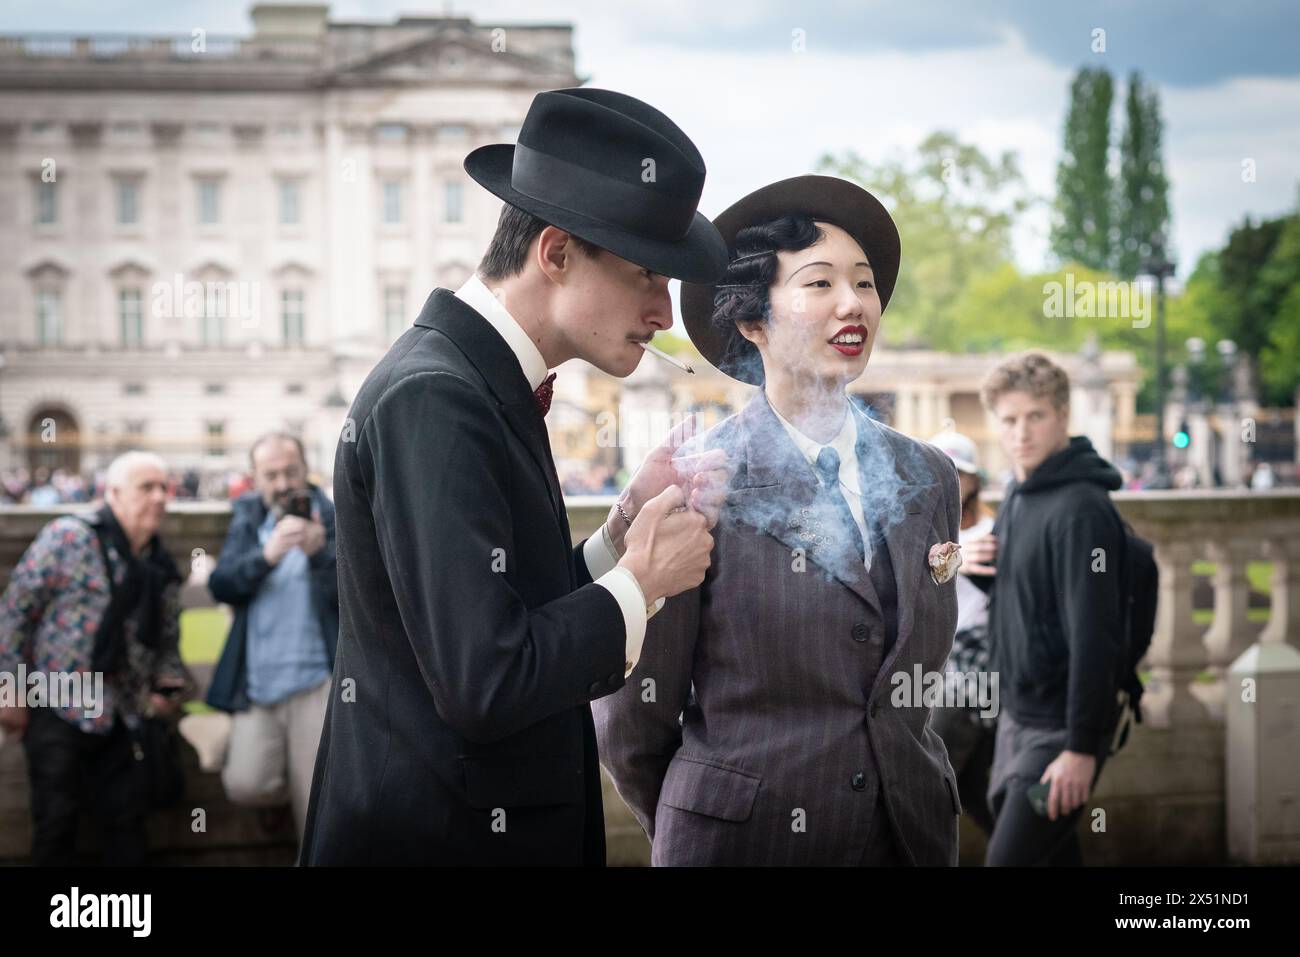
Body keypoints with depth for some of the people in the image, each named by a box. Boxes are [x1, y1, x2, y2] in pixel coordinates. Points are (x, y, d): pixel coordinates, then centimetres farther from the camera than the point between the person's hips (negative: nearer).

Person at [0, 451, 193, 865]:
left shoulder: (162, 567, 7)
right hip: (57, 709, -5)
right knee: (56, 820, 1)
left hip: (118, 717, 6)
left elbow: (166, 639, 15)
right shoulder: (67, 537, -11)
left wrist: (169, 685, -4)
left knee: (127, 818, 8)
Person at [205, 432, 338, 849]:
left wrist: (320, 552, -25)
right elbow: (220, 585, -3)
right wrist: (267, 555, -20)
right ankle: (278, 788, 23)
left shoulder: (332, 519, 0)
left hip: (314, 684, -2)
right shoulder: (247, 518, 9)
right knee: (245, 786, -10)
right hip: (256, 685, 3)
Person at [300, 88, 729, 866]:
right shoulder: (432, 400, -21)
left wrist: (626, 529, -5)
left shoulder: (486, 384, 6)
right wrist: (642, 579, -14)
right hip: (437, 836, -9)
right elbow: (485, 684, -26)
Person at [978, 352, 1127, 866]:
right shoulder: (1017, 495, 7)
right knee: (1050, 843, 21)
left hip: (1059, 727, -9)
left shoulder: (1081, 510, -22)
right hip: (1017, 713, 9)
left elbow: (1095, 636, -24)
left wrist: (1083, 747, -24)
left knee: (1008, 856, -11)